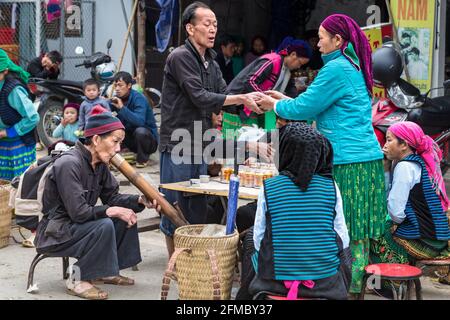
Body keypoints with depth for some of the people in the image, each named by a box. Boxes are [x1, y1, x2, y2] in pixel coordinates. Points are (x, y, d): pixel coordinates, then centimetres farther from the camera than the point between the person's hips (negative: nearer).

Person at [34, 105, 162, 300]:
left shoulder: (100, 164, 2)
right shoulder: (69, 164, -26)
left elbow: (112, 198, 5)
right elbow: (78, 211, -29)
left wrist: (140, 201, -10)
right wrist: (112, 211, -30)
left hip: (75, 225, 9)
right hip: (53, 233, -9)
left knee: (127, 216, 1)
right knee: (104, 225, -30)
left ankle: (106, 272, 9)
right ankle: (78, 281, -15)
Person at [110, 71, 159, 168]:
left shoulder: (138, 98, -20)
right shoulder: (118, 98, -2)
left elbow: (140, 121, -36)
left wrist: (122, 107, -38)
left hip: (148, 137, -5)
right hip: (130, 136, 5)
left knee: (140, 131, -37)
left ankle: (143, 159, -9)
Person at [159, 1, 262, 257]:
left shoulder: (211, 63, 14)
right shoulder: (180, 57, -12)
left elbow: (223, 97, 8)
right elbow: (200, 98, -19)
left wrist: (252, 100, -11)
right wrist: (242, 98, -20)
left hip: (199, 145, 8)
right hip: (177, 145, -8)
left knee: (198, 207, 11)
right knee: (176, 206, 0)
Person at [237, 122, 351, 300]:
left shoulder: (268, 188, -8)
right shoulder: (331, 187, -6)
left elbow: (258, 239, -3)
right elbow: (343, 238, -1)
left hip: (275, 277, 0)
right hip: (326, 281, 1)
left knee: (251, 244, 31)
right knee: (343, 251, 33)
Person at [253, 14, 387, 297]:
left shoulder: (337, 69, -12)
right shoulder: (354, 67, 18)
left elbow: (305, 108, -8)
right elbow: (320, 107, 25)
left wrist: (275, 105, 10)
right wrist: (285, 99, 24)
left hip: (349, 162, -9)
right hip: (367, 158, 9)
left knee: (346, 232, -4)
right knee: (356, 232, 10)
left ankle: (349, 289, 0)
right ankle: (356, 288, 14)